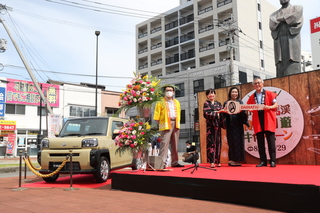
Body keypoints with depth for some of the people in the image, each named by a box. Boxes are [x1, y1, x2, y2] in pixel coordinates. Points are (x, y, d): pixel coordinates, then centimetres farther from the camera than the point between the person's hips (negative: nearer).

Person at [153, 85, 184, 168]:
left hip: (175, 124, 5)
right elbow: (156, 117, 0)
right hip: (166, 125, -5)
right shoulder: (161, 102, 4)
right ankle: (162, 162, -12)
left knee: (175, 144, 7)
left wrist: (177, 122, 11)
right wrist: (161, 123, -5)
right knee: (164, 143, -12)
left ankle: (174, 162, 14)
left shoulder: (177, 102, 19)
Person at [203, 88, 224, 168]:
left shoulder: (218, 103, 17)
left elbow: (222, 113, 11)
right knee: (211, 143, -7)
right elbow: (206, 114, -8)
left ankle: (217, 161, 9)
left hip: (218, 125, 4)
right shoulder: (206, 103, 5)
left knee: (218, 143, 3)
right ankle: (212, 162, -5)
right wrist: (216, 113, -13)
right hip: (210, 125, -4)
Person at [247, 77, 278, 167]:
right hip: (257, 121, 3)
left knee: (271, 141, -3)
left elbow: (276, 105, 2)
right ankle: (263, 161, 8)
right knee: (260, 142, 3)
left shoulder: (269, 94, 6)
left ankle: (273, 161, 3)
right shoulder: (252, 97, 13)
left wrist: (269, 107, -17)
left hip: (268, 120, -3)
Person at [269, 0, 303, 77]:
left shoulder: (298, 8, 20)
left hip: (292, 40, -2)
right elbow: (272, 25, 4)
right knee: (281, 69, -11)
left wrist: (281, 19, 7)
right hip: (279, 43, 3)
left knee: (293, 69, -16)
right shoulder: (273, 15, 26)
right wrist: (288, 19, 2)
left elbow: (296, 18, -2)